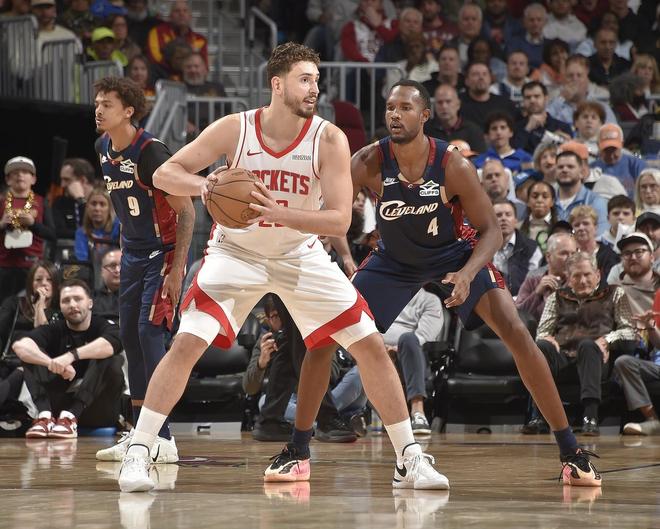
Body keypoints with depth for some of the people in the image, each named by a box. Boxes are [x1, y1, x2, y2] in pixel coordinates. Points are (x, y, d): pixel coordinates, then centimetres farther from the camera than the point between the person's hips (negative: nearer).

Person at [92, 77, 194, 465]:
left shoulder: (151, 152, -22)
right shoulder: (103, 150, 3)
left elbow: (186, 211, -21)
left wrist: (177, 269, -25)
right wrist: (126, 242, 19)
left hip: (164, 252, -8)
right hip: (133, 252, 9)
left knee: (150, 331, -17)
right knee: (130, 335, 7)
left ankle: (162, 438, -16)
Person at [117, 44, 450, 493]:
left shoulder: (329, 140, -18)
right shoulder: (235, 130, -18)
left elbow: (339, 220, -23)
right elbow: (165, 174, -14)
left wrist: (281, 214, -38)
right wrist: (201, 184, -36)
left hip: (300, 254, 1)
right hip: (237, 253, -1)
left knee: (371, 347, -4)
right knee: (186, 345, -18)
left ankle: (411, 460, 8)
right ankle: (136, 457, -11)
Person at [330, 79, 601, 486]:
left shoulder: (453, 167, -27)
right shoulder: (369, 163, -25)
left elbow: (491, 231, -19)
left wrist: (468, 274, -37)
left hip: (455, 253, -2)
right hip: (395, 260, 2)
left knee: (516, 334, -18)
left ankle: (572, 452, -11)